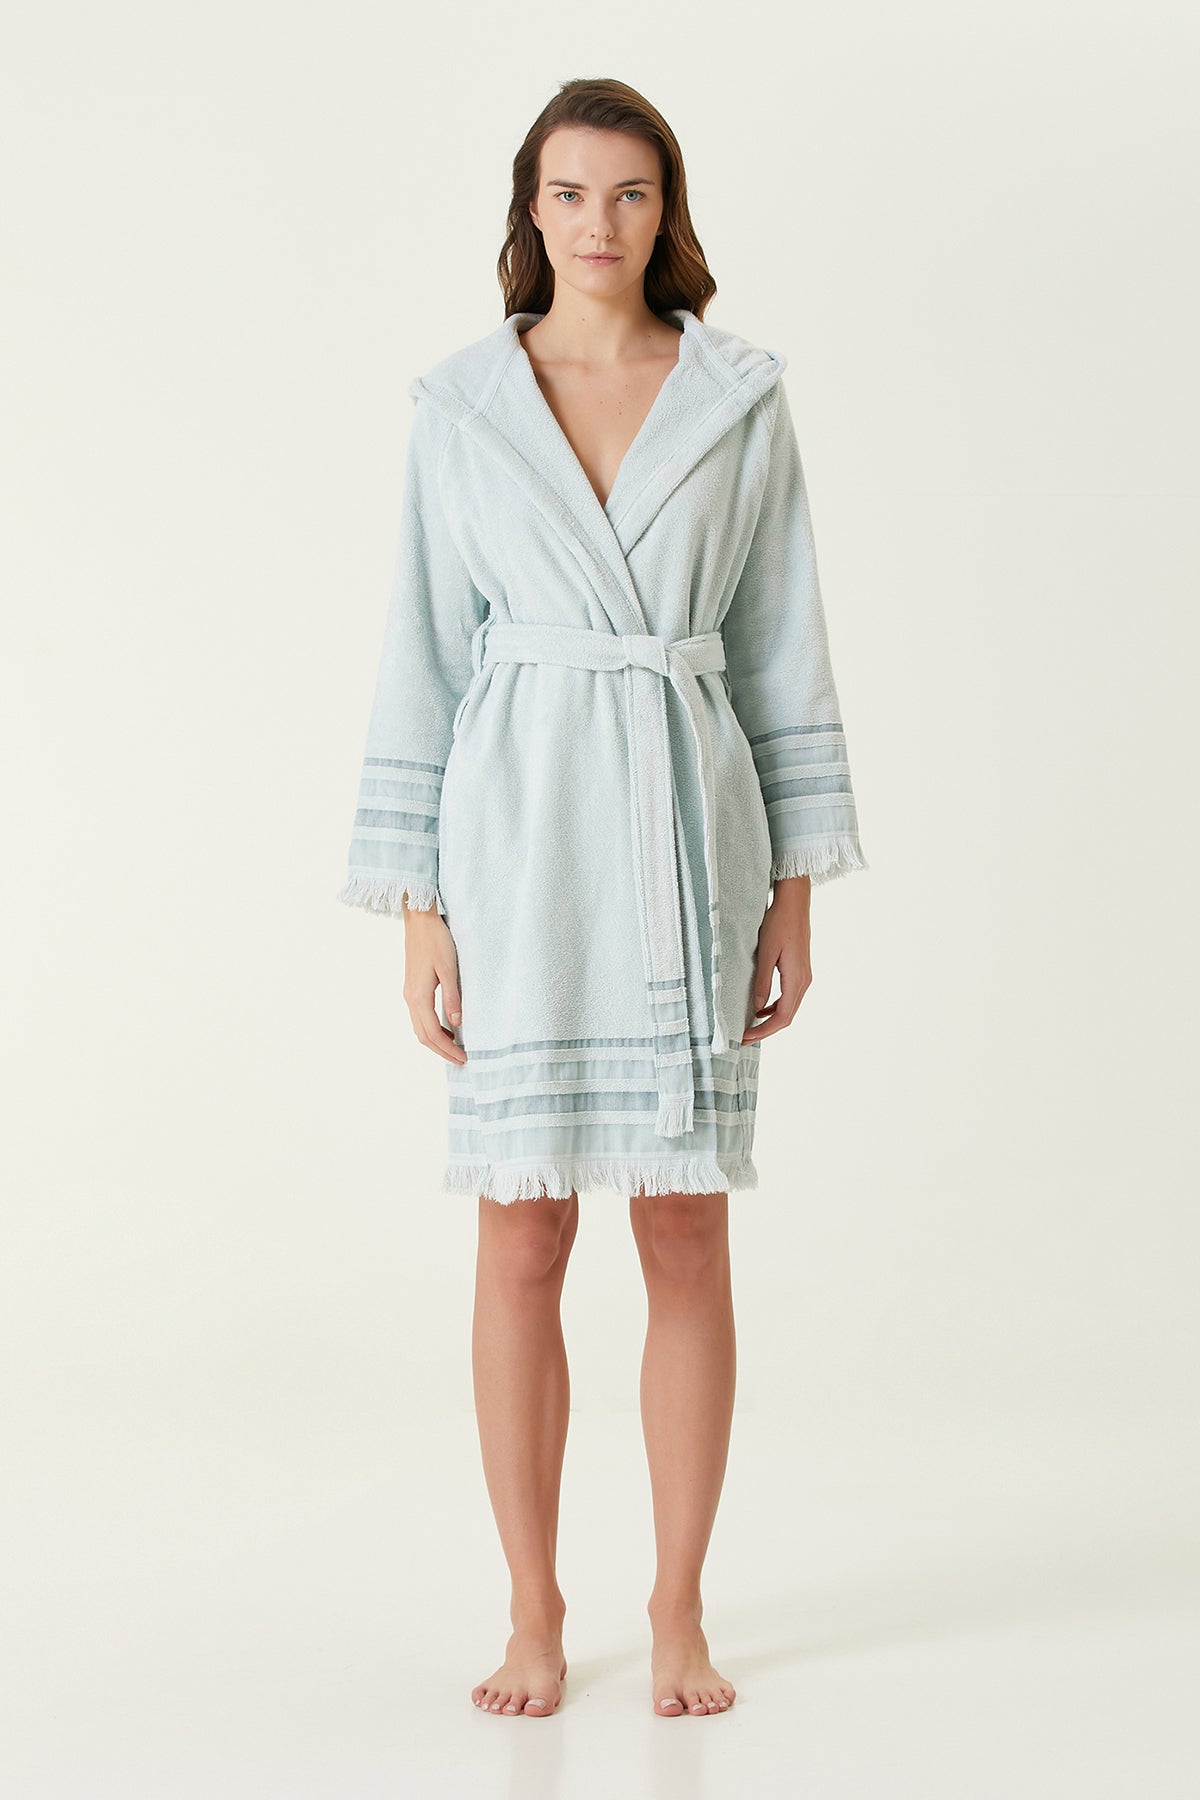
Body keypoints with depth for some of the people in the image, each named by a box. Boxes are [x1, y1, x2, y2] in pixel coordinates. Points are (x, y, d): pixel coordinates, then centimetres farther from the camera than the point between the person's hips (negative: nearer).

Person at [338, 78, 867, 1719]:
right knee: (522, 1237, 2)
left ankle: (680, 1612, 16)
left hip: (687, 842, 1)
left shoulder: (740, 400, 4)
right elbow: (424, 662, 3)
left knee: (687, 1235, 3)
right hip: (522, 840, 0)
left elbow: (783, 652, 6)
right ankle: (533, 1614, 16)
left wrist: (797, 888, 2)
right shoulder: (460, 410, 3)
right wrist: (420, 913, -2)